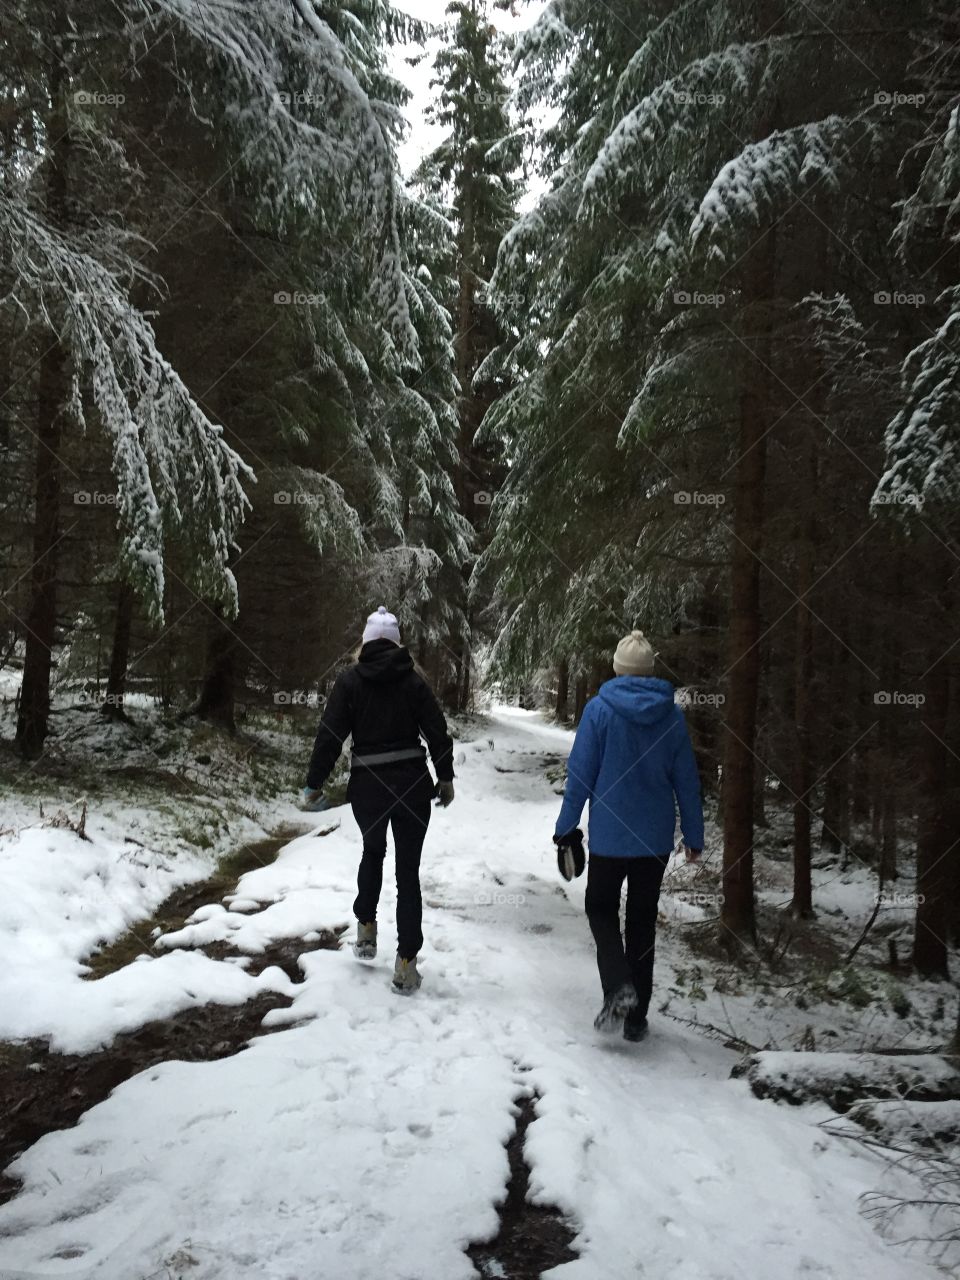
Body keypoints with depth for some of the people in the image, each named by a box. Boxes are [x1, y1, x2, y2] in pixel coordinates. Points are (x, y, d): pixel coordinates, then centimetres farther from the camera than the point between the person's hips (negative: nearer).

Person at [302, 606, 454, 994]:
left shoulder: (350, 680, -2)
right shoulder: (413, 680, 0)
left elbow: (330, 736, -5)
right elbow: (438, 732, 1)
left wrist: (314, 783, 3)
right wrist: (445, 777, 13)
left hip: (367, 786, 0)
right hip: (412, 784, 0)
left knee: (372, 852, 28)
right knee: (408, 870, 4)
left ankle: (366, 928, 30)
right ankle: (406, 963, 2)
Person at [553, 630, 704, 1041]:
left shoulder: (600, 709, -9)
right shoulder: (672, 714, -1)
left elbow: (580, 775, -8)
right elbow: (687, 780, 3)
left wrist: (566, 829, -1)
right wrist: (694, 837, 11)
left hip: (610, 835, -3)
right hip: (657, 837, 3)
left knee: (601, 908, 16)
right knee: (643, 920, 14)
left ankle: (619, 988, -8)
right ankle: (637, 1016, 18)